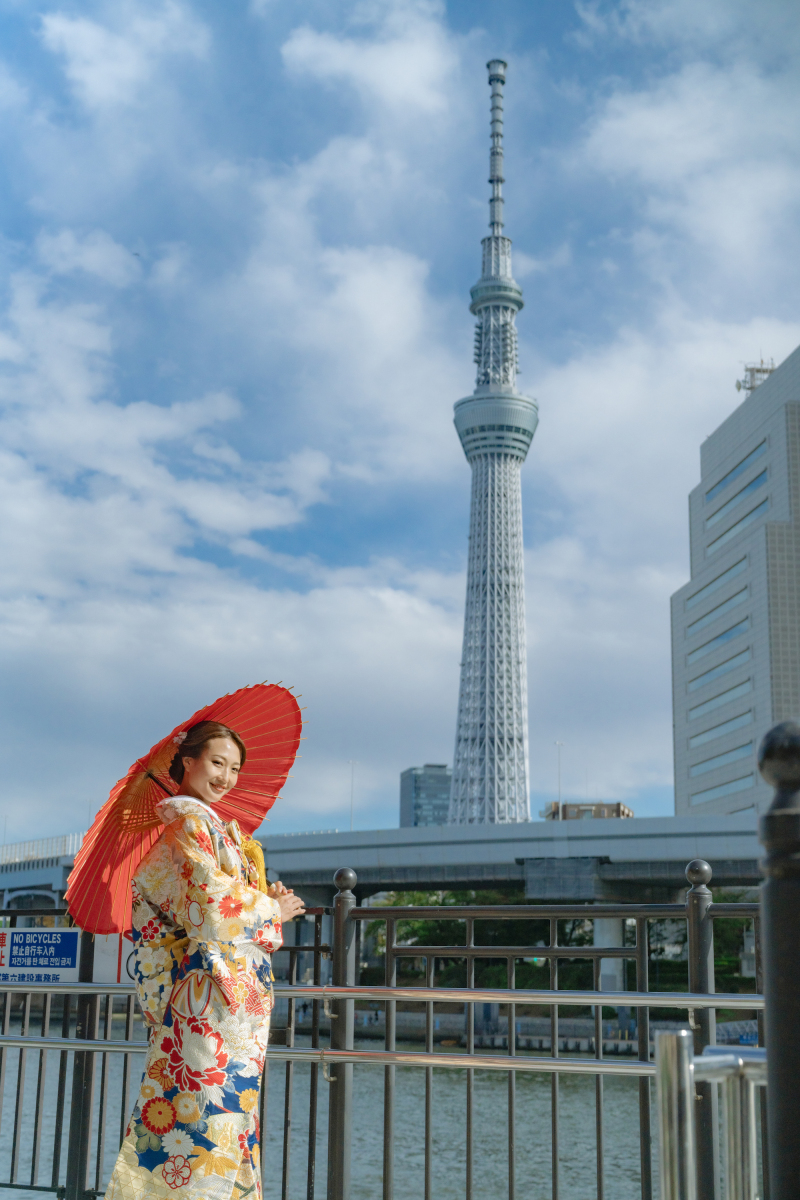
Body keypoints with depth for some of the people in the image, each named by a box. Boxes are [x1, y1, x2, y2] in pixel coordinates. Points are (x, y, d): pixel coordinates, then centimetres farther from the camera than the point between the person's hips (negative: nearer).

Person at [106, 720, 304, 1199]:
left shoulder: (213, 824, 21)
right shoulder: (190, 819, -9)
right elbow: (210, 897, -19)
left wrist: (269, 902, 5)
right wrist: (271, 909, -6)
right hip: (207, 985, -10)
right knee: (208, 1106, -9)